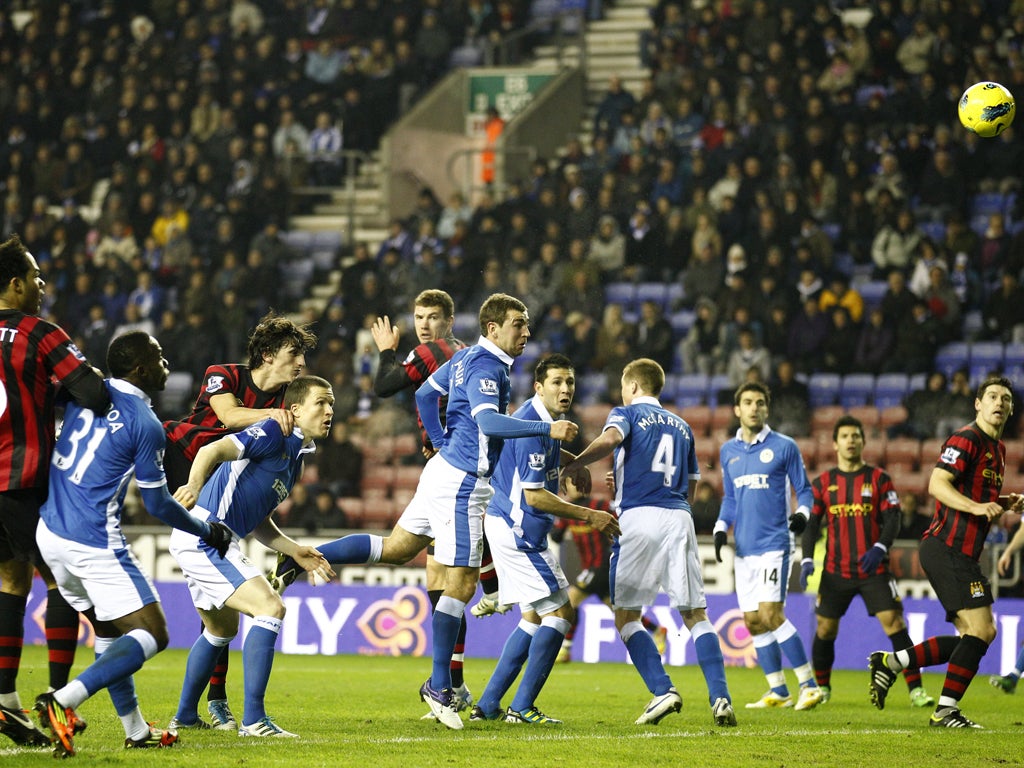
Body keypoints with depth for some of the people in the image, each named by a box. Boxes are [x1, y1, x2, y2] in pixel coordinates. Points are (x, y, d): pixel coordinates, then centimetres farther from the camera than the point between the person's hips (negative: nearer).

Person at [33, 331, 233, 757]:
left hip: (50, 532, 8)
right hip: (94, 544, -8)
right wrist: (206, 530, 8)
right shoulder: (146, 425, -12)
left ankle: (135, 730, 23)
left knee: (109, 630, 20)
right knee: (151, 634, -3)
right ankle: (63, 701, -18)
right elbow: (158, 505, -6)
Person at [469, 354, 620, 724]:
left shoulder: (542, 419, 10)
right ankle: (522, 707, -8)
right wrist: (589, 516, -19)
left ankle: (488, 704, 14)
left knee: (534, 618, 15)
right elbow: (534, 496, -23)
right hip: (518, 531, -10)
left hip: (515, 531, 10)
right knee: (559, 612, -8)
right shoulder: (533, 428, -21)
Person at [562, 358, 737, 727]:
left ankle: (662, 690, -13)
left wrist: (575, 465, -5)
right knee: (695, 614, 4)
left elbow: (611, 438, -17)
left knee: (626, 616, 3)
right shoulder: (681, 426, 23)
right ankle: (720, 698, -9)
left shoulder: (627, 413, 7)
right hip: (679, 518, 5)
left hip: (639, 517, -5)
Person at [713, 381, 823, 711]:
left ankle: (809, 685, -11)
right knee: (753, 621, 4)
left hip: (773, 543, -6)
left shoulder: (784, 447, -1)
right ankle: (778, 691, 12)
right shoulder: (728, 451, 13)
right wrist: (721, 528, 7)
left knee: (771, 614, -16)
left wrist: (802, 512, -17)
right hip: (744, 547, 6)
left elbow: (803, 489, 2)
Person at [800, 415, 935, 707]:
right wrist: (807, 560, -6)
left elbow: (892, 519, -3)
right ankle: (822, 688, 24)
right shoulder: (823, 483, 7)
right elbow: (811, 524, 8)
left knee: (894, 623, -12)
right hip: (835, 571, 2)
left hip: (874, 569, -2)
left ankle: (916, 690, -11)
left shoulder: (879, 479, 3)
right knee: (825, 628, 3)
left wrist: (879, 548, -20)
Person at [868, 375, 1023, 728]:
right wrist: (976, 506, -31)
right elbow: (937, 484, -20)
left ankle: (891, 662, 11)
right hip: (947, 549, -10)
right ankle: (946, 710, -6)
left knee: (978, 635, 7)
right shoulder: (966, 439, -9)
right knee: (981, 629, -13)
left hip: (962, 554, 10)